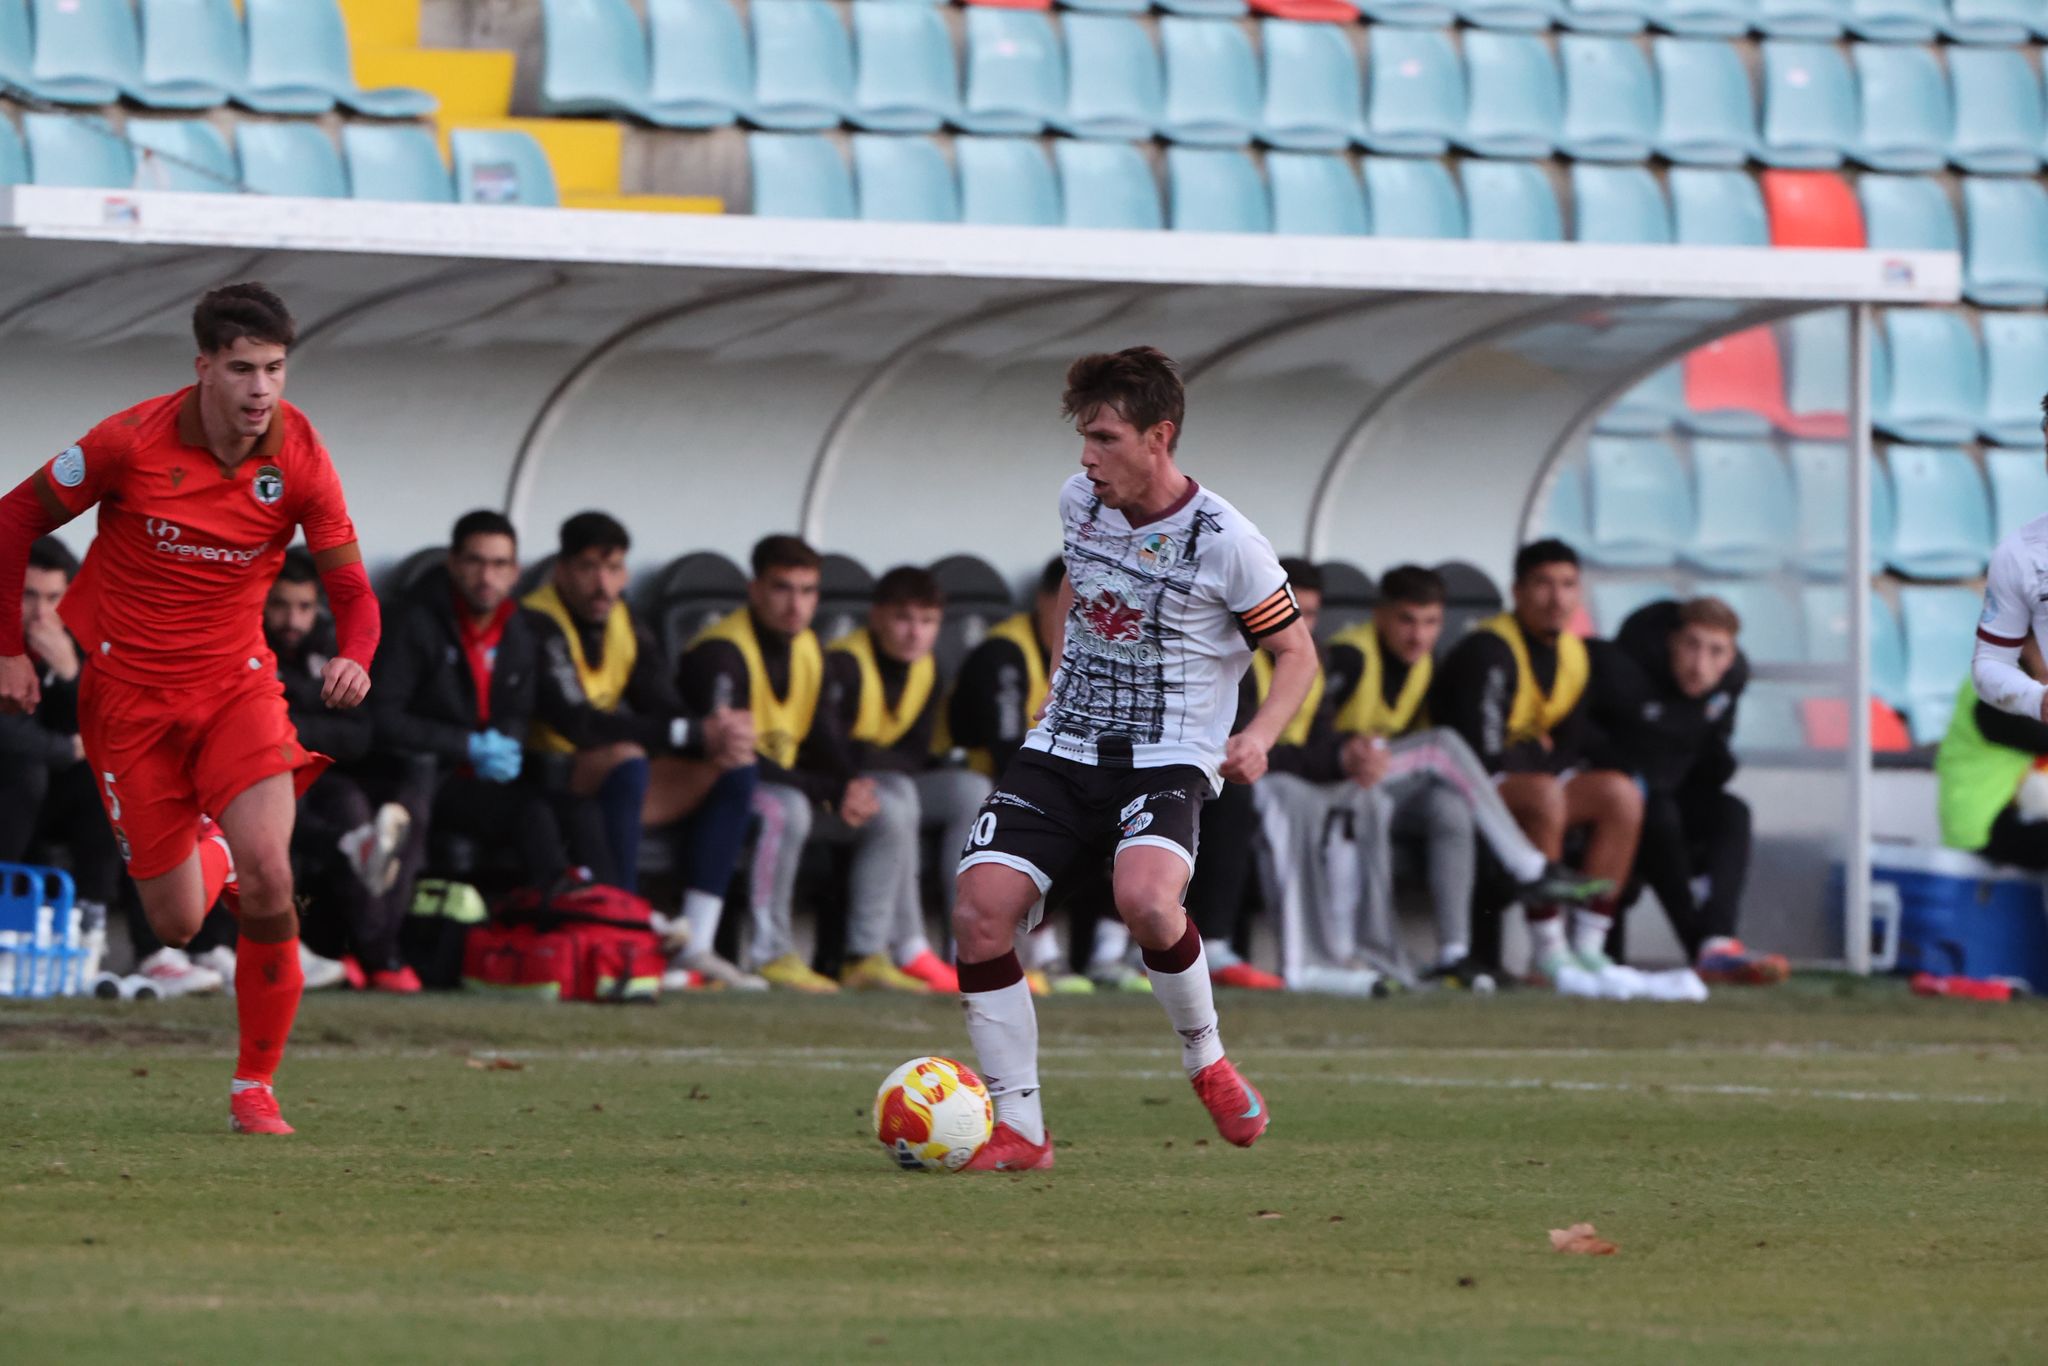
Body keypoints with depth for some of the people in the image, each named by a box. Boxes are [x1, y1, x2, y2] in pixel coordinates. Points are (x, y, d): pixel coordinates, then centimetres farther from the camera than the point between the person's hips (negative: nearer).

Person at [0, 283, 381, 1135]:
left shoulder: (298, 457, -10)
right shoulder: (132, 443, -16)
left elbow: (349, 586, -5)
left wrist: (354, 657, -27)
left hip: (235, 682, 1)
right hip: (130, 693, -1)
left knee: (267, 876, -22)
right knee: (177, 925, -1)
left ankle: (256, 1086, -5)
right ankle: (208, 857, 40)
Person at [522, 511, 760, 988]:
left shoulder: (624, 625, 9)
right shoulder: (537, 626, -18)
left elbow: (666, 710, 5)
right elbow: (579, 724, -28)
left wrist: (720, 736, -20)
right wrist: (697, 735, -28)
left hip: (613, 788, 9)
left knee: (736, 767, -1)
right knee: (627, 757, -36)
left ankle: (696, 948, -9)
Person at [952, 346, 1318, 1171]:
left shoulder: (1223, 543, -11)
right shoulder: (1079, 502, 5)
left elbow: (1296, 652, -1)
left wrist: (1260, 737, -18)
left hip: (1166, 760, -5)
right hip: (1062, 752, 5)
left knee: (1144, 900, -34)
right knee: (979, 909, -14)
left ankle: (1205, 1058, -4)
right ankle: (1018, 1128, -4)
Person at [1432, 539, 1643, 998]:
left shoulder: (1573, 655, 10)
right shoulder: (1489, 651, -18)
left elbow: (1569, 750, 15)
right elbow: (1481, 752, -22)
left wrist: (1536, 752, -7)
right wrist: (1535, 753, -6)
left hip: (1525, 771, 9)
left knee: (1621, 794, -10)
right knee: (1544, 793, -37)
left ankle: (1588, 948, -13)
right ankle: (1550, 957, -32)